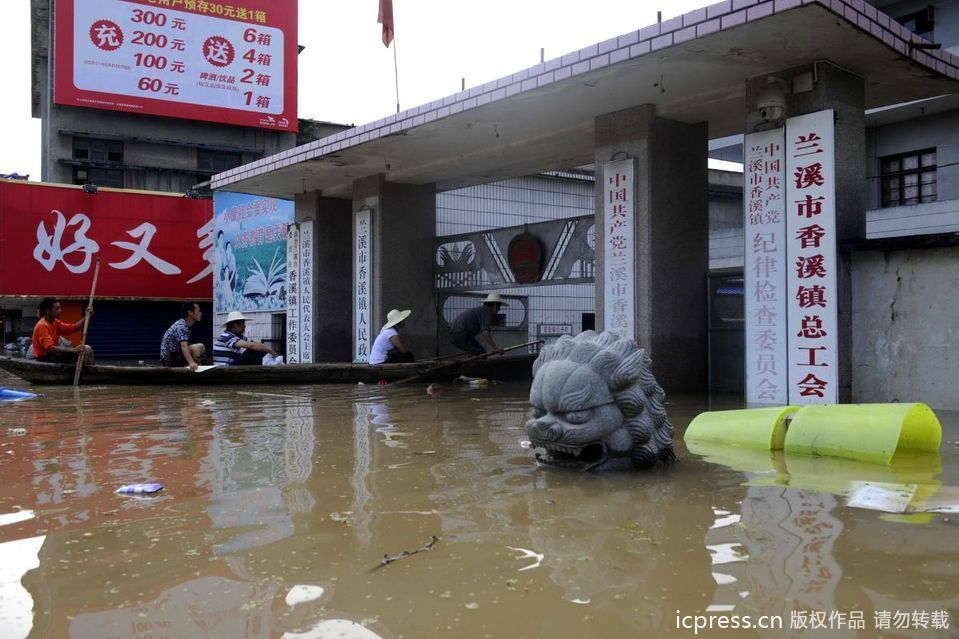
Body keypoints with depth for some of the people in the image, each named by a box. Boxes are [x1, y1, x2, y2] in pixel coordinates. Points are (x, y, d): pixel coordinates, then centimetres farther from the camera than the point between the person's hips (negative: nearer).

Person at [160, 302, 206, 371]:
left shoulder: (185, 324, 11)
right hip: (169, 358, -10)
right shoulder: (181, 326, -19)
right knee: (199, 347, -25)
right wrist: (191, 363, -52)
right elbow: (184, 346, -37)